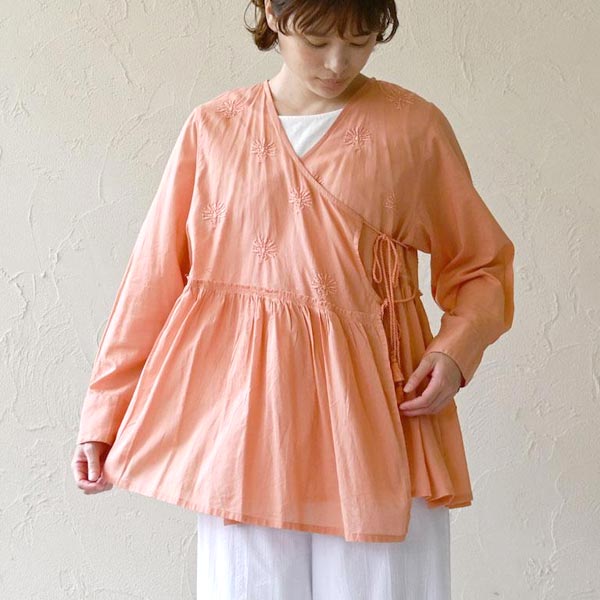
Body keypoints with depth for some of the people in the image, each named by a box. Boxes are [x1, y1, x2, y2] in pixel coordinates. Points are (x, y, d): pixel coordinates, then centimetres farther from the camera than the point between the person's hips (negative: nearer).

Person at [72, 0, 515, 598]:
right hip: (243, 410, 1)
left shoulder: (415, 128, 1)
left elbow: (481, 263, 10)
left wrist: (456, 348, -10)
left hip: (375, 402, 0)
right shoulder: (213, 129, 4)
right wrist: (104, 416, 8)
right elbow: (154, 278, 7)